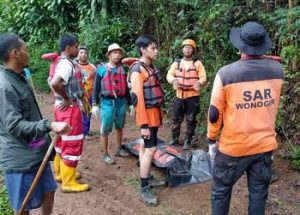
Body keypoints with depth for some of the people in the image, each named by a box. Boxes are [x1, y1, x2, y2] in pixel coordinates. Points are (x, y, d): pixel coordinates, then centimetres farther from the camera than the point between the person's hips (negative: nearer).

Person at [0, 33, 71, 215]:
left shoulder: (19, 77, 8)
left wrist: (46, 134, 25)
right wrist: (50, 125, -35)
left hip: (36, 151, 9)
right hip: (20, 158, -9)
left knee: (48, 191, 20)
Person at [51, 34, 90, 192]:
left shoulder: (63, 62, 11)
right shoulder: (67, 64, -20)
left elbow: (54, 82, 20)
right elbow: (55, 83, -35)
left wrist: (64, 98, 12)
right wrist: (67, 99, -21)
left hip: (64, 108, 10)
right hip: (69, 109, -10)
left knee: (63, 141, 19)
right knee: (72, 144, -3)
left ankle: (61, 172, 33)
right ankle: (69, 182, 5)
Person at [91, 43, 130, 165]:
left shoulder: (123, 70, 9)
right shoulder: (102, 69, -2)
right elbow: (96, 88, -1)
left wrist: (130, 103, 15)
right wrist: (95, 104, -6)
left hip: (121, 102, 4)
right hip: (107, 103, -4)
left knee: (119, 127, 17)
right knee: (105, 130, 0)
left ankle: (119, 149, 32)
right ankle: (105, 154, 11)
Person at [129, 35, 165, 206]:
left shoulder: (151, 67, 10)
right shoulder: (137, 70, -18)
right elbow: (138, 98, -22)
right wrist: (144, 124, -23)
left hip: (155, 112, 9)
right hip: (147, 114, -9)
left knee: (146, 147, 17)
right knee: (151, 149, -9)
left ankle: (148, 178, 29)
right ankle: (144, 189, -2)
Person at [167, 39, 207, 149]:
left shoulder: (197, 63, 1)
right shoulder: (176, 63, 8)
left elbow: (203, 77, -5)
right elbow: (169, 75, -1)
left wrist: (199, 83, -28)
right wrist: (173, 80, -24)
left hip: (192, 96, -2)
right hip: (179, 95, 2)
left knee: (191, 120, 3)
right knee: (176, 118, 9)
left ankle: (188, 141, 15)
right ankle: (175, 138, 25)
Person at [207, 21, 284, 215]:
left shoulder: (226, 73, -17)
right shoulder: (277, 69, -5)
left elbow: (215, 114, -11)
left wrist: (212, 140, 5)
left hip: (233, 147, -3)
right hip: (266, 144, 3)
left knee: (221, 191, 15)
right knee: (259, 194, 16)